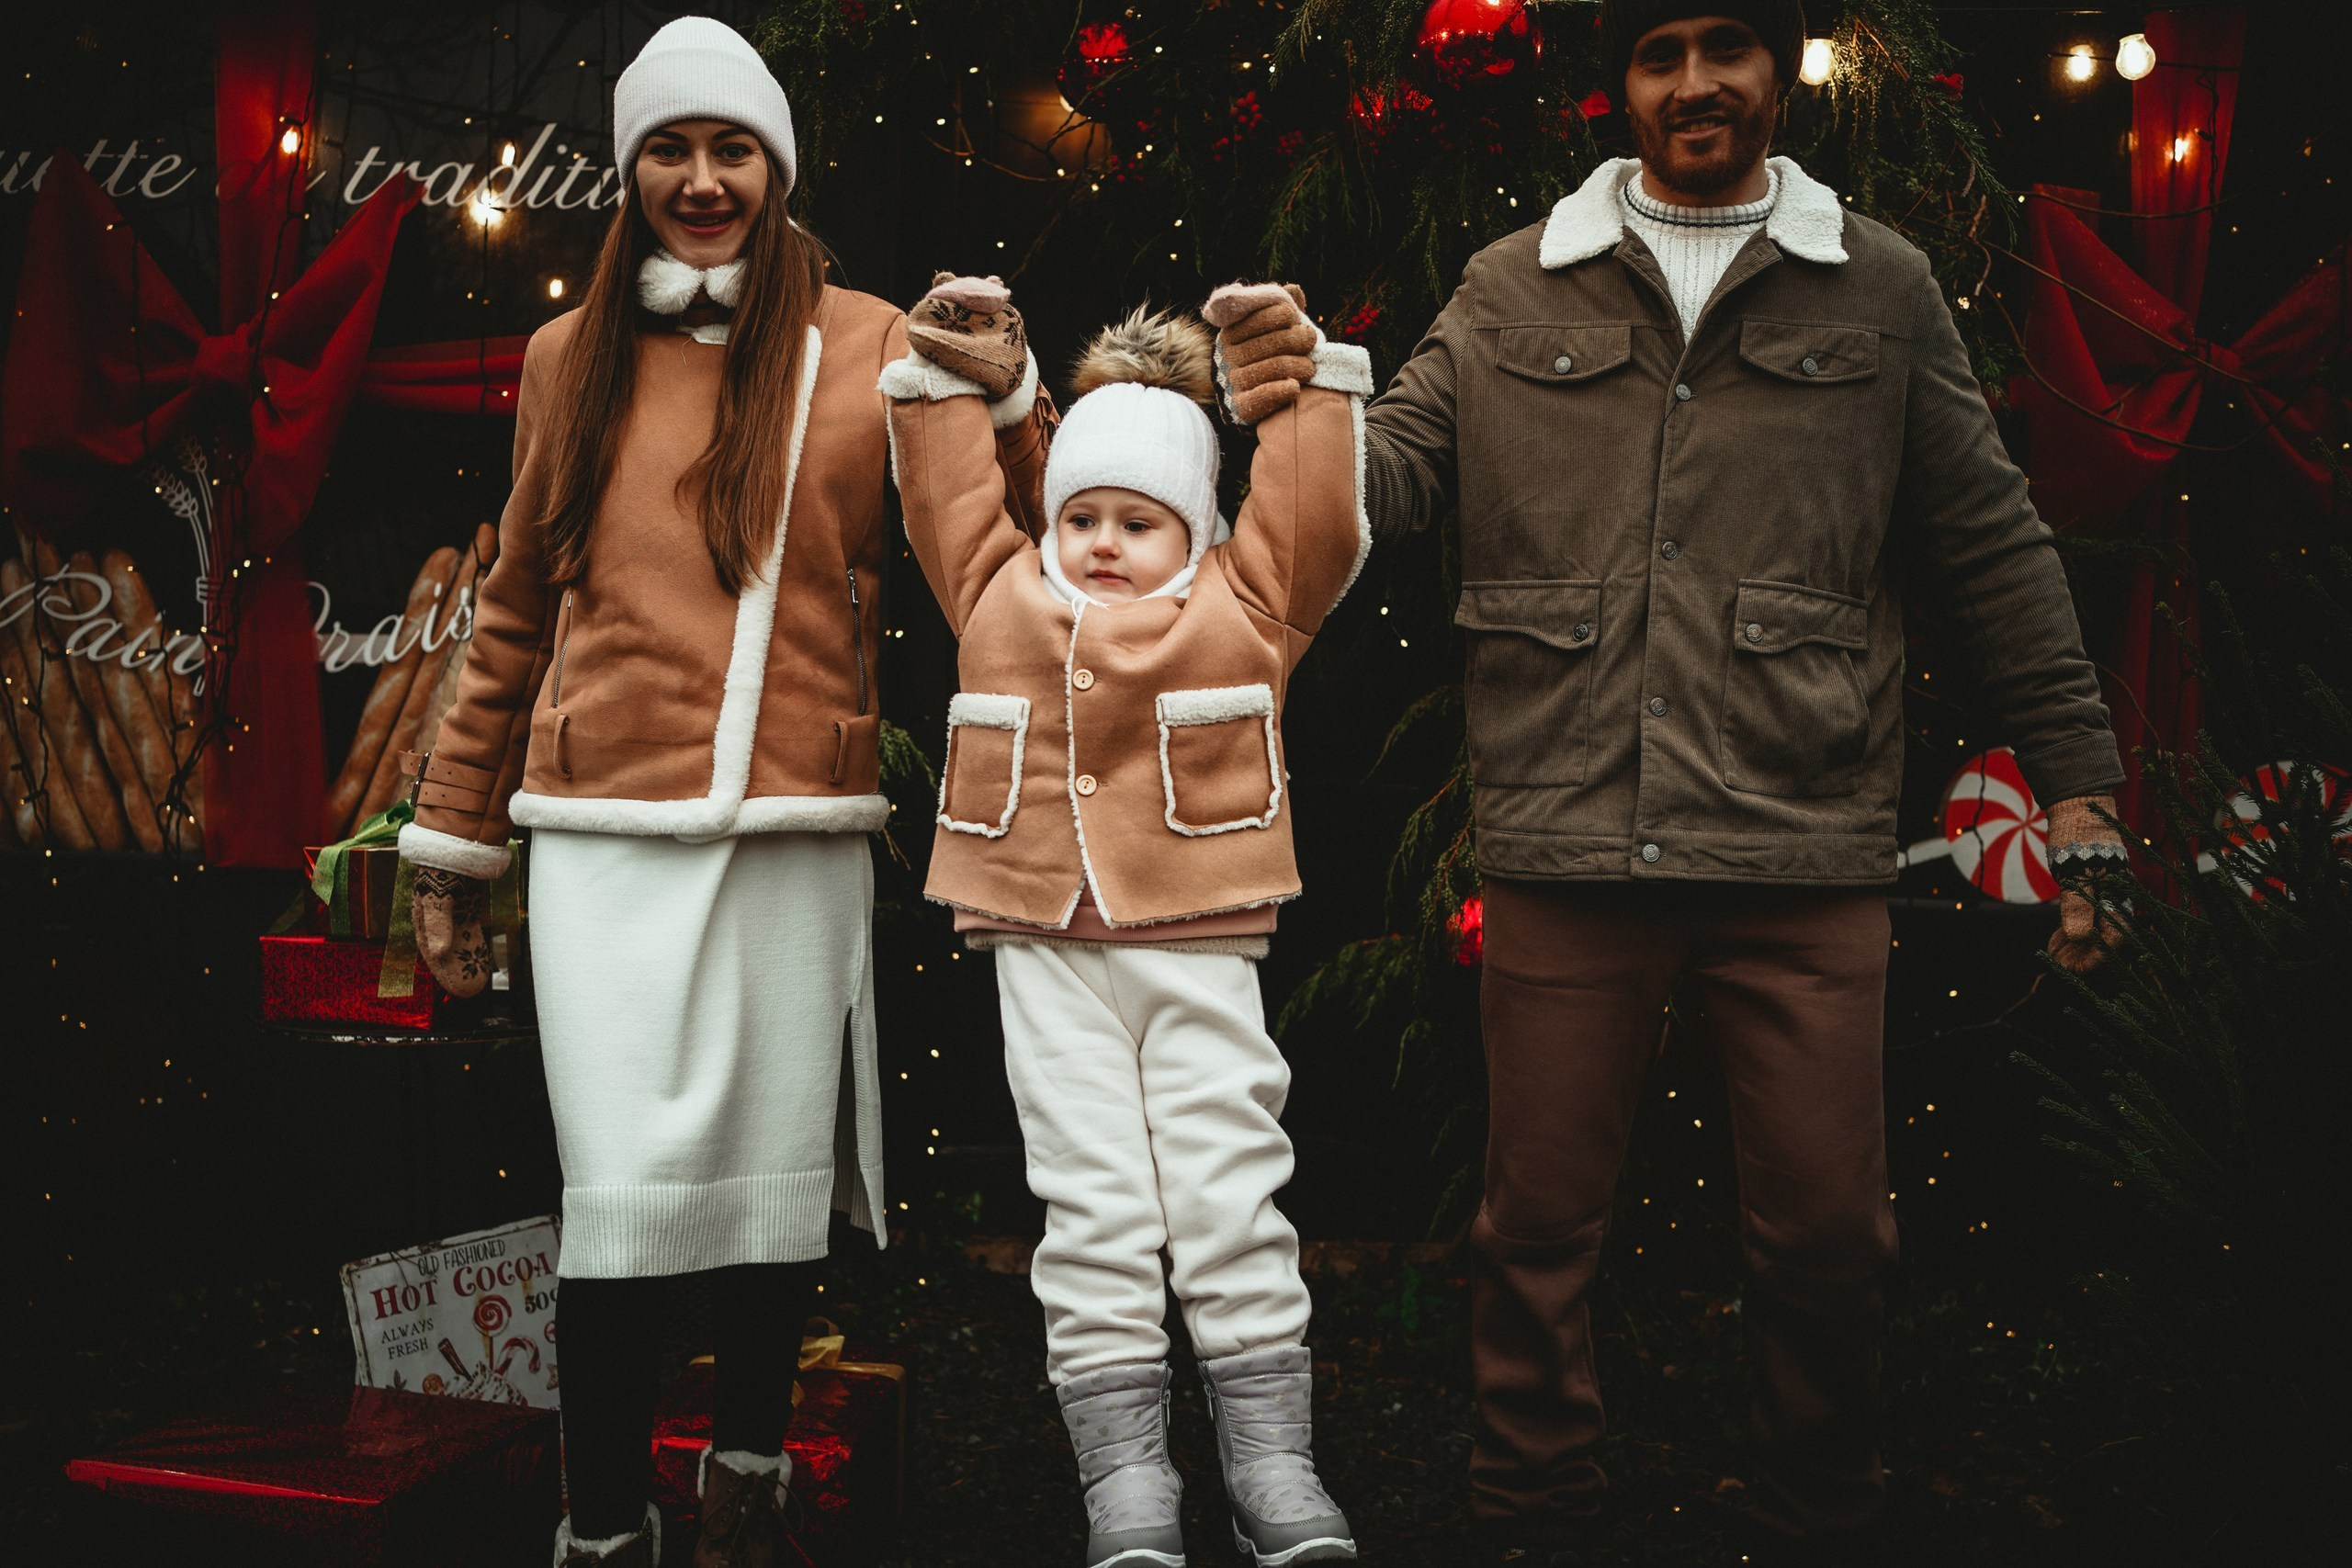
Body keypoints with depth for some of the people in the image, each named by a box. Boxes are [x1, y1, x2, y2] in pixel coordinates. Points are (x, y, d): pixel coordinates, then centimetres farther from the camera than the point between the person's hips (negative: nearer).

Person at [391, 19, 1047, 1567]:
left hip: (798, 832, 0)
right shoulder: (573, 357, 10)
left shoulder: (866, 349, 5)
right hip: (604, 833, 0)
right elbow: (521, 612, 15)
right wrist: (454, 838, 17)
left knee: (774, 1183, 9)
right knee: (627, 1193, -7)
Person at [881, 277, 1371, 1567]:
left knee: (1230, 1194, 0)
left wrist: (1308, 373, 5)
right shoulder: (1001, 594, 15)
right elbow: (948, 499, 17)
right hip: (1044, 947, 2)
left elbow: (1316, 520, 6)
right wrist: (942, 373, 13)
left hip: (1198, 943, -1)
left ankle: (1273, 1462, 8)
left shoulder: (1245, 600, 10)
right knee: (1092, 1205, 1)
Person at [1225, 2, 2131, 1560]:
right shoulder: (1513, 290, 11)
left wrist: (2079, 779, 8)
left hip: (1801, 851, 0)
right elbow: (1392, 461, 3)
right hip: (1566, 840, 1)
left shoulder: (1882, 290, 10)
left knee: (1829, 1228, 6)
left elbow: (1991, 548, 11)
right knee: (1541, 1224, 8)